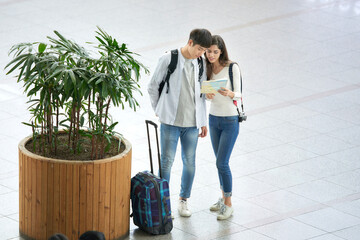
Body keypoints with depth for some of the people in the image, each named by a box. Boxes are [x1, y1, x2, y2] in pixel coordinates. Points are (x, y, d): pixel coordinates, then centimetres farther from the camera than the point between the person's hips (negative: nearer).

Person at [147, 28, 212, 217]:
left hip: (192, 122, 4)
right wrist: (159, 110, 5)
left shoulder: (200, 63, 4)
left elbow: (201, 93, 12)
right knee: (167, 161, -1)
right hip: (170, 122, -4)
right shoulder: (168, 59, -9)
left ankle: (183, 200, 24)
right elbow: (153, 86, 1)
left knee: (189, 162, 8)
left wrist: (203, 121, 12)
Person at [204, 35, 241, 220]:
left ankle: (228, 204, 1)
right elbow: (207, 93, 7)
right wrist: (207, 94, -16)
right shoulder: (207, 68, 2)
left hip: (230, 121, -5)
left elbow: (238, 95, -11)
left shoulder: (232, 68, -13)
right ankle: (224, 197, 26)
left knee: (222, 163, -9)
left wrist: (229, 93, -33)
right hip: (213, 119, 5)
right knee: (220, 161, 13)